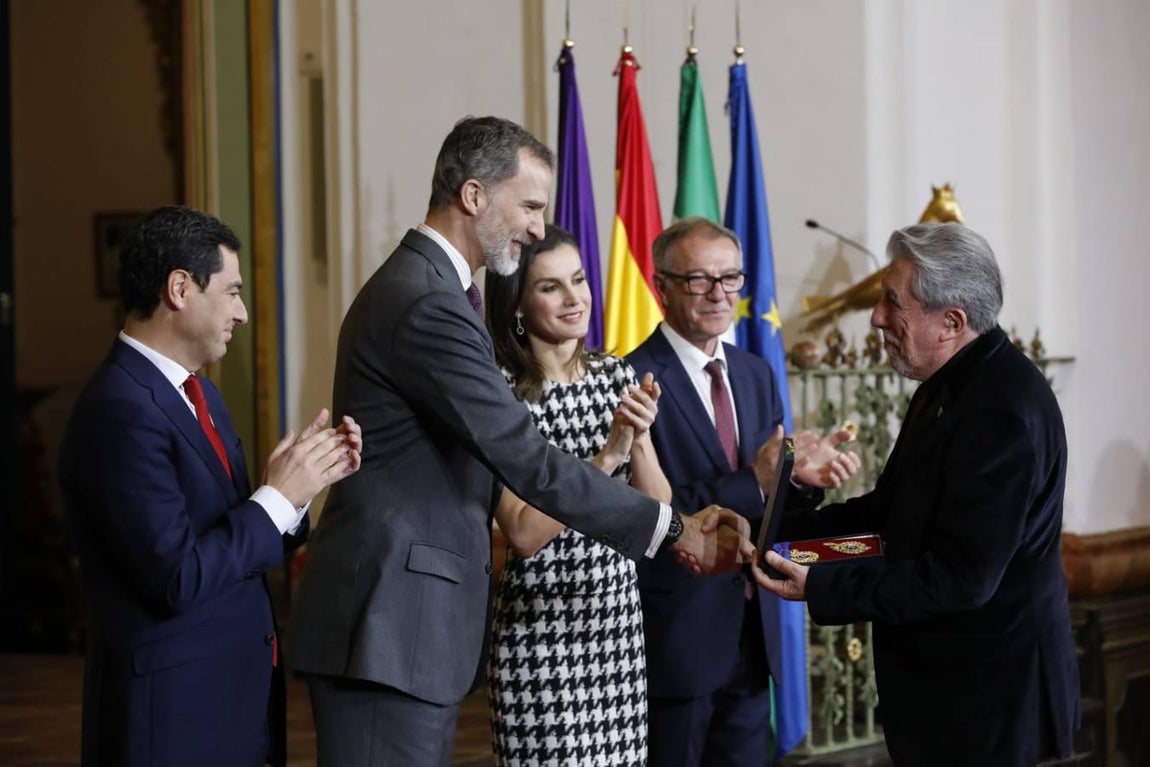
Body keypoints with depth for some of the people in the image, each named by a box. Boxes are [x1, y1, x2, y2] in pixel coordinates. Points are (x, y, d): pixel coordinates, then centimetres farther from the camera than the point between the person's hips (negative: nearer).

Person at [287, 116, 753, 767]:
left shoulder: (415, 286, 17)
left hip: (410, 619, 10)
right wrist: (672, 529, -15)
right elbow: (527, 459, -20)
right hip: (390, 623, -10)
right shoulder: (428, 306, -17)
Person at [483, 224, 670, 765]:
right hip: (541, 633, -5)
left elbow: (657, 510, 4)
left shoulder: (616, 377, 6)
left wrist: (640, 440, -14)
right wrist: (607, 455, -22)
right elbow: (523, 533, -17)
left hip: (618, 620, 5)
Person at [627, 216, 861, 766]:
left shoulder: (757, 376, 11)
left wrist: (802, 479, -8)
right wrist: (753, 481, -28)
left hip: (752, 632, 7)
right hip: (674, 637, -7)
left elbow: (766, 508, 13)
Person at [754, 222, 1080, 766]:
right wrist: (783, 527, 4)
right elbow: (894, 506, 16)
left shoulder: (1004, 410, -24)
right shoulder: (953, 385, 7)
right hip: (944, 678, 9)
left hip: (982, 693, -9)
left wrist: (820, 589, -23)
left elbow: (960, 577, -26)